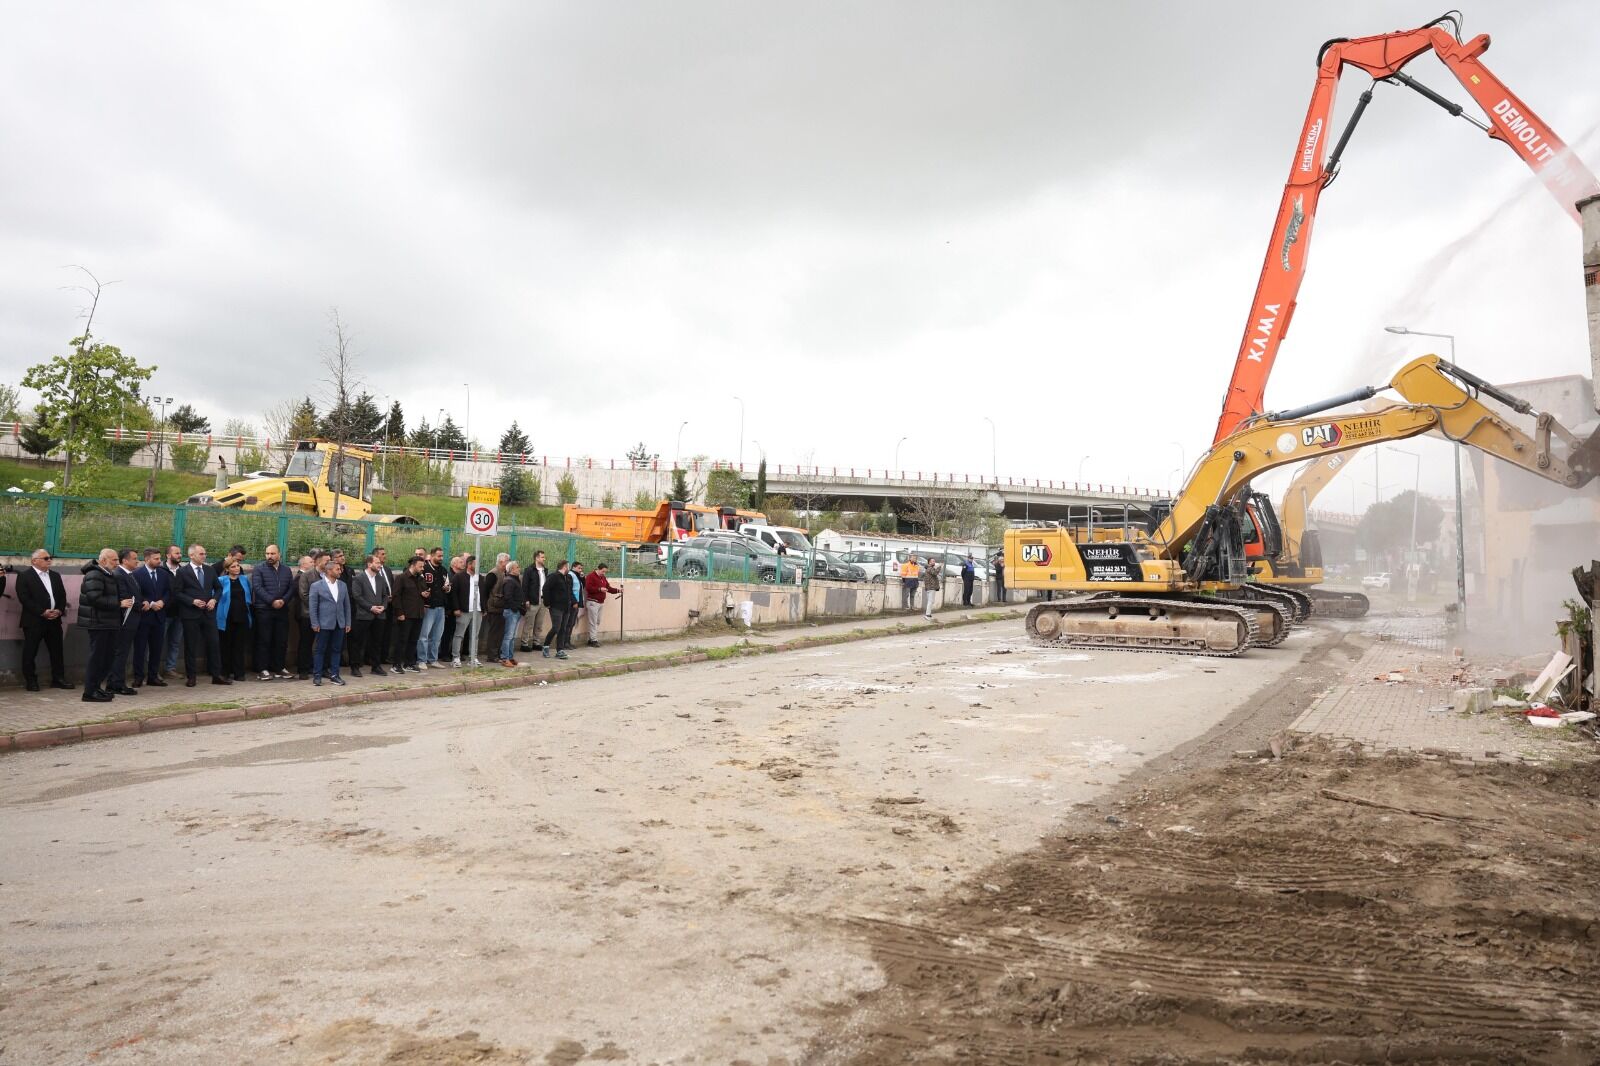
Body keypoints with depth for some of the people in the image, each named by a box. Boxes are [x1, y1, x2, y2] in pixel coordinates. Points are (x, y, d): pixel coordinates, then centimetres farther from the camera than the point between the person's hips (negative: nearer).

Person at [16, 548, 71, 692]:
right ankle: (31, 681, 9)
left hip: (54, 620, 5)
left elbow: (62, 595, 13)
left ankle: (58, 679, 13)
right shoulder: (24, 576, -3)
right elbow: (24, 598, -12)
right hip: (34, 621, -5)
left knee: (57, 651, 7)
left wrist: (59, 610, -5)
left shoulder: (55, 576, 15)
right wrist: (42, 612, -17)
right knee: (30, 652, 1)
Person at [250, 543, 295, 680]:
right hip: (264, 610, -4)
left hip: (282, 611, 4)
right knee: (264, 641, -1)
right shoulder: (259, 570, 0)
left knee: (281, 641, 7)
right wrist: (272, 601, -18)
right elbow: (257, 588, -11)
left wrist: (283, 600, -12)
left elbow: (291, 588, 7)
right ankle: (262, 669, 4)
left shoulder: (287, 571, 12)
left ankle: (278, 668, 16)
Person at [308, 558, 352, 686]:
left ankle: (334, 675, 15)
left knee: (336, 650, 8)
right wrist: (315, 624, -8)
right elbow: (313, 606, -4)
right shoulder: (316, 586, -3)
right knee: (320, 650, 3)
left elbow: (347, 605, 11)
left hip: (339, 624, 4)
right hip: (324, 623, -4)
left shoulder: (343, 585, 10)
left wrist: (348, 623, 8)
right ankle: (317, 675, 11)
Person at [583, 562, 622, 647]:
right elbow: (588, 588, -19)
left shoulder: (603, 578, 17)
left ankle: (592, 639, 13)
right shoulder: (591, 577, -8)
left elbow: (609, 588, 16)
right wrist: (599, 589, -22)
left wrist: (617, 590, 2)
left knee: (597, 622, 9)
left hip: (601, 602, 8)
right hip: (593, 602, -8)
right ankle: (593, 640, -6)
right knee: (593, 622, -7)